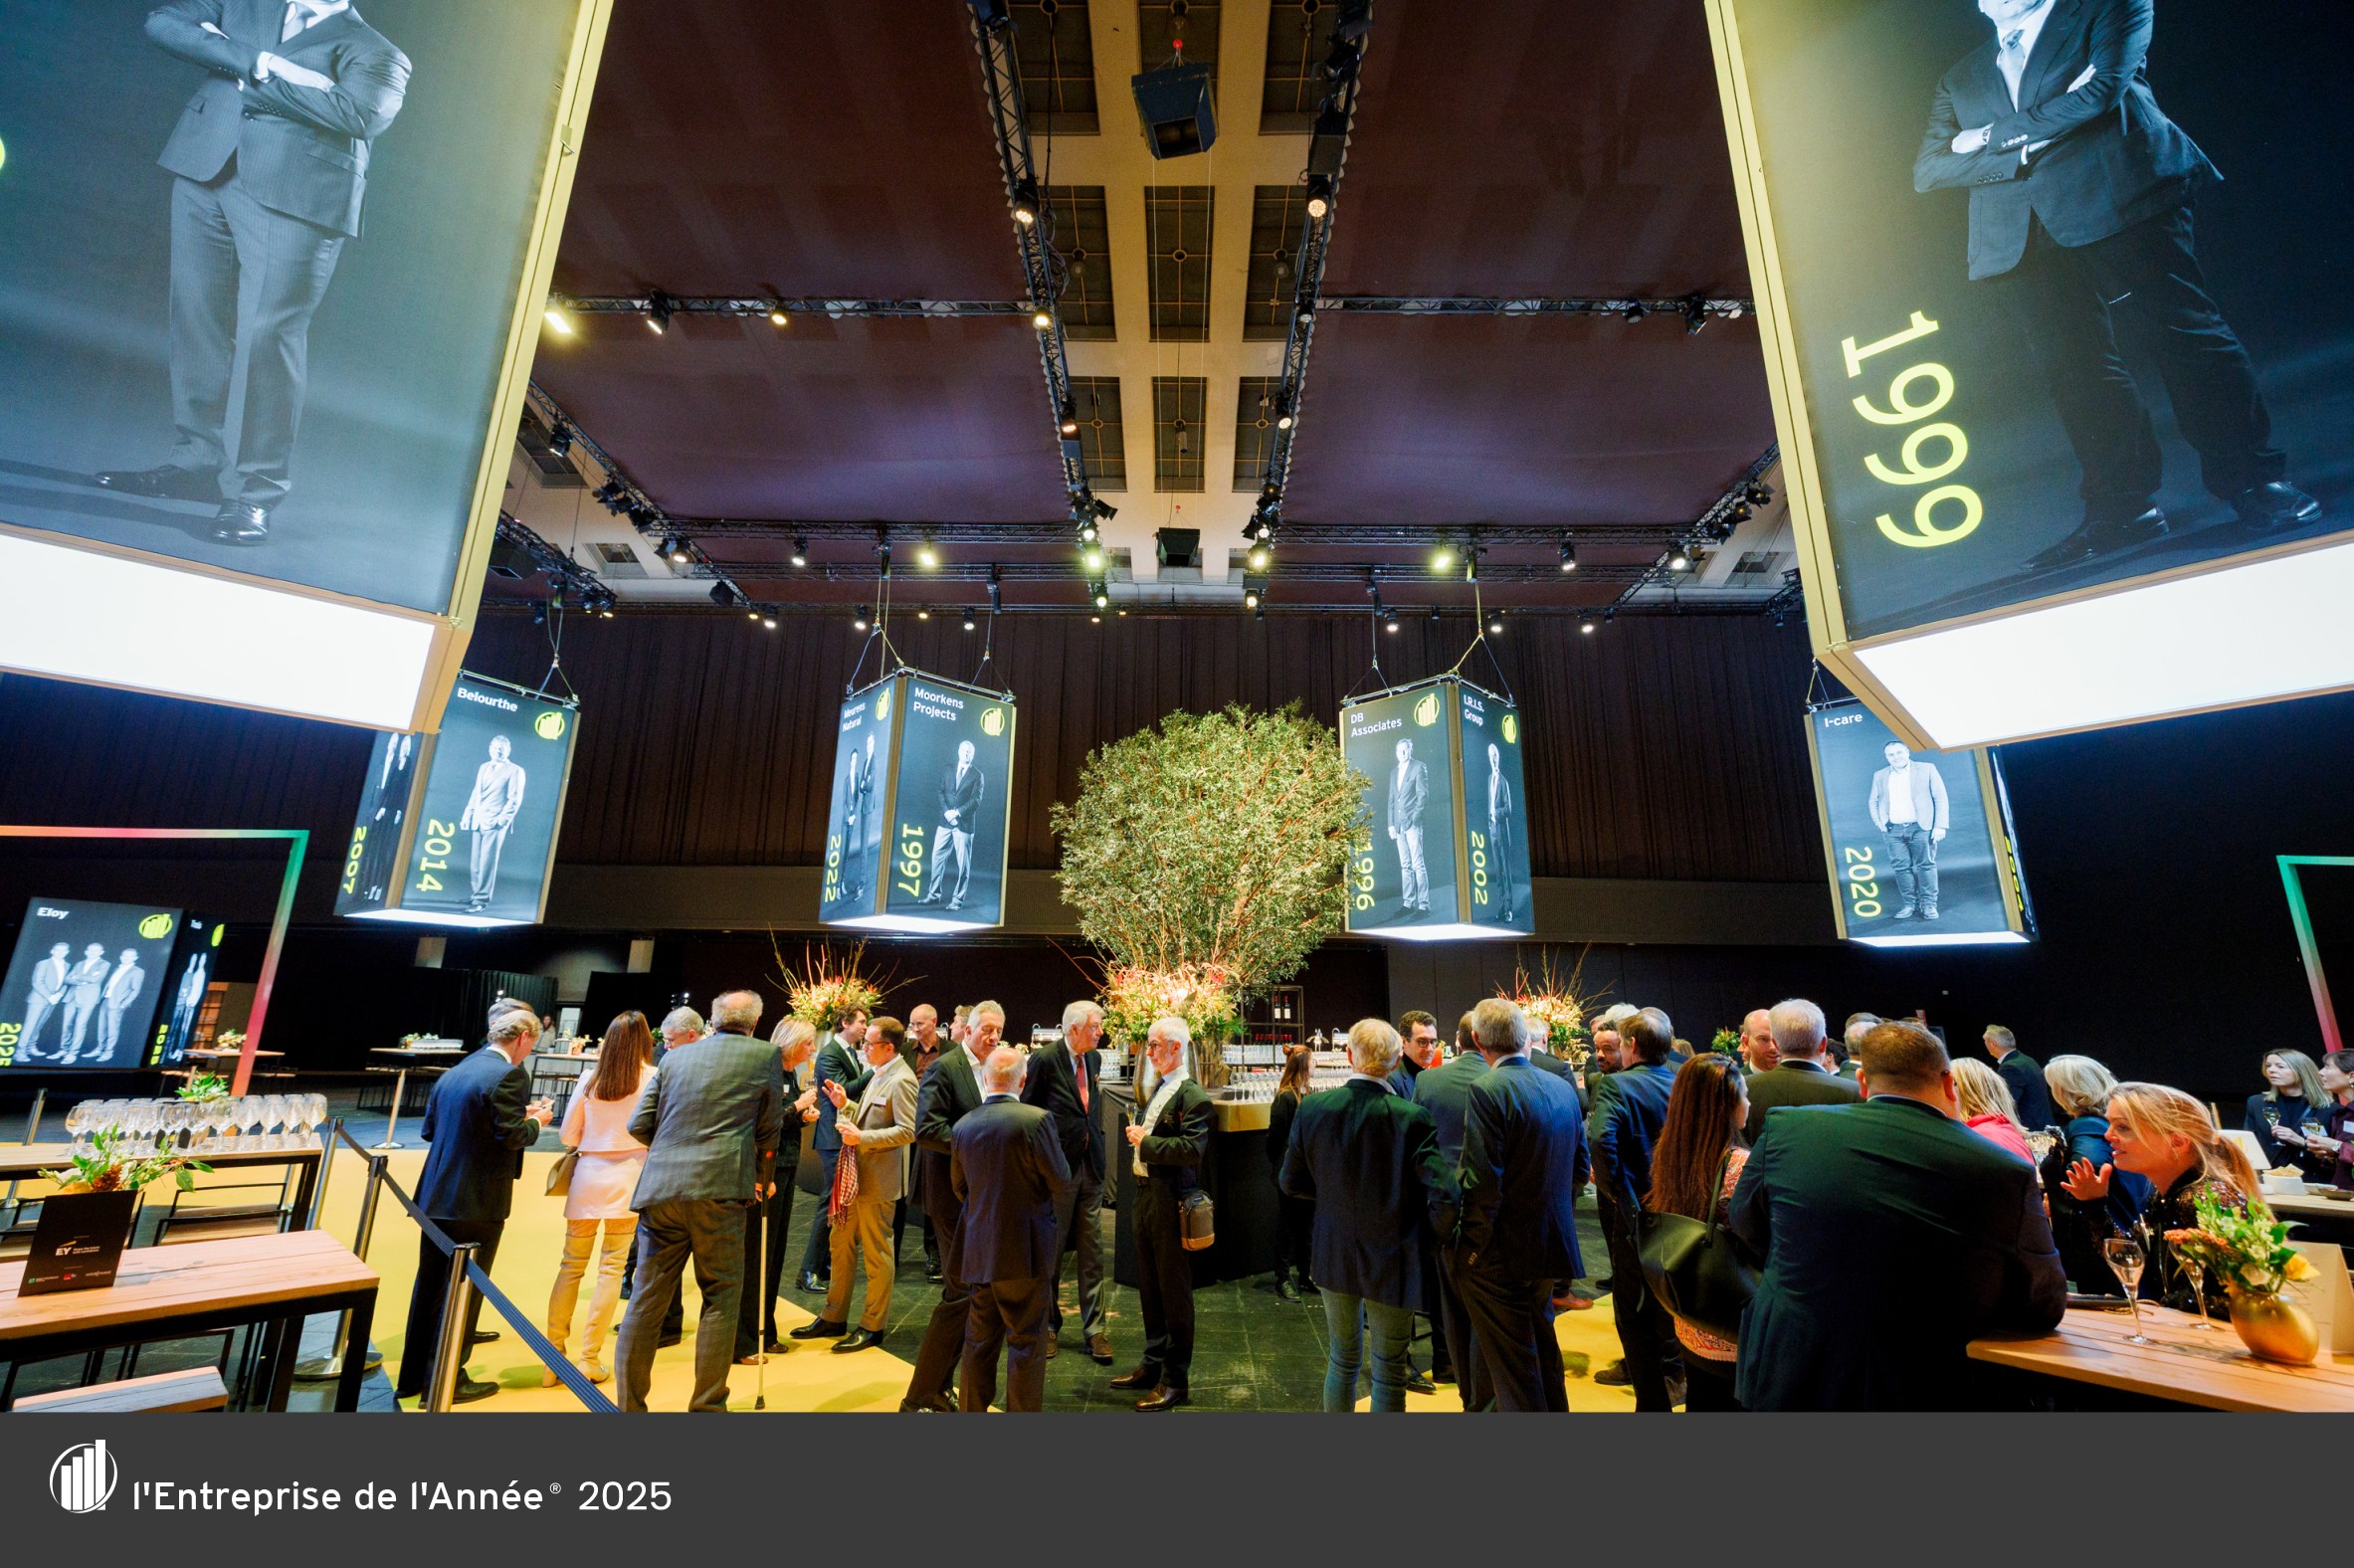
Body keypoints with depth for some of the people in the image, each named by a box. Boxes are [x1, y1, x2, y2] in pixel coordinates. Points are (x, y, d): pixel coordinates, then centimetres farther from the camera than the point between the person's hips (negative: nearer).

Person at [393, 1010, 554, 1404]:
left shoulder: (454, 1072, 9)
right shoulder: (509, 1075, -19)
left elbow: (429, 1129, 15)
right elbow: (513, 1136, -22)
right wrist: (536, 1120, -2)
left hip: (436, 1198, 8)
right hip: (477, 1203, -8)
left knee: (428, 1287, 19)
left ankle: (412, 1377, 31)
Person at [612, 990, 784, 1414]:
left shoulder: (676, 1057, 14)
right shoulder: (766, 1055, 3)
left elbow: (639, 1125, 14)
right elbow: (770, 1128, 8)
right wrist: (761, 1180, 24)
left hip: (660, 1187, 4)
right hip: (720, 1187, -4)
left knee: (647, 1300, 13)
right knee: (721, 1298, 8)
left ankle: (630, 1405, 21)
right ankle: (708, 1405, 12)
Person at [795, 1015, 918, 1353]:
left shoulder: (901, 1080, -20)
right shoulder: (878, 1074, 9)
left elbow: (908, 1131, -25)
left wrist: (862, 1137, -25)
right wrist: (845, 1105, 3)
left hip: (877, 1180, -10)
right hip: (853, 1175, 10)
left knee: (877, 1255, 6)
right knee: (841, 1246, 19)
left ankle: (873, 1327, 21)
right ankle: (834, 1318, 35)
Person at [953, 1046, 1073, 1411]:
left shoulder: (963, 1126, -2)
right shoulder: (1037, 1120, -19)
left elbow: (958, 1187, 11)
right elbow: (1061, 1181, -11)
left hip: (979, 1252, 5)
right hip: (1026, 1250, -5)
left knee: (979, 1342, 19)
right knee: (1026, 1343, 8)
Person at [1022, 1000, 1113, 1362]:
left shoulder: (1094, 1058, 5)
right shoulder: (1043, 1059, -15)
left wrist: (1098, 1146, 12)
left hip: (1090, 1167, 5)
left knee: (1092, 1253, 9)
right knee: (1050, 1252, 11)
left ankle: (1095, 1329, 21)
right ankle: (1048, 1326, 28)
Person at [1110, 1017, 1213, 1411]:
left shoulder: (1192, 1095, -17)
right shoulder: (1155, 1089, 11)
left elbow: (1193, 1148, -27)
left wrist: (1146, 1142, -20)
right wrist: (1136, 1138, 5)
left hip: (1171, 1202, -9)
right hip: (1145, 1196, 9)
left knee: (1174, 1292, 5)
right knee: (1149, 1287, 20)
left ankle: (1176, 1379, 20)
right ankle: (1153, 1365, 37)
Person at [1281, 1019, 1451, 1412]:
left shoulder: (1312, 1108, -14)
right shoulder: (1413, 1117, -23)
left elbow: (1291, 1183, -4)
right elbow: (1444, 1197, -25)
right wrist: (1427, 1244, -6)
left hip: (1333, 1257, 3)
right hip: (1392, 1262, -3)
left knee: (1342, 1361, 24)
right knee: (1389, 1374, 16)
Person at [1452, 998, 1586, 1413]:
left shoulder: (1487, 1090, -21)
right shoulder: (1563, 1088, 3)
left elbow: (1481, 1182, -23)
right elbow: (1579, 1170, 11)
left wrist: (1473, 1247, -11)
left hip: (1500, 1255, -7)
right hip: (1552, 1249, 8)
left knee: (1513, 1368, 6)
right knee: (1543, 1352, 25)